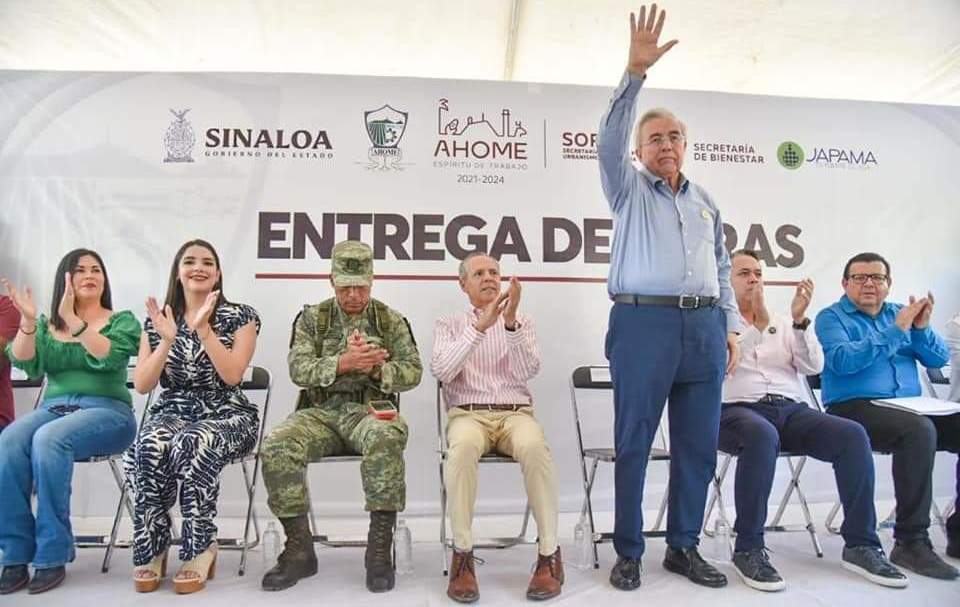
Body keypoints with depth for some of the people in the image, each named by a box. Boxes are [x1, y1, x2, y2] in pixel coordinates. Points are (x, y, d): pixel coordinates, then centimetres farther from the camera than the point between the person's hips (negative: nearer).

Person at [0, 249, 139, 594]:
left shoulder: (122, 321, 7)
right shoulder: (46, 325, 18)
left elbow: (109, 358, -14)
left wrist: (73, 320, -22)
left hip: (106, 411, -3)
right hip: (53, 408, 4)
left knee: (48, 439, -34)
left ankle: (53, 555, -26)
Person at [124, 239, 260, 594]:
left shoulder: (241, 317, 0)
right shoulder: (156, 320, 9)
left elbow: (231, 376, -13)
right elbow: (142, 386, 2)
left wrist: (204, 328, -18)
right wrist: (167, 340, -11)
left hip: (226, 415, -2)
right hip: (171, 412, 3)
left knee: (191, 446, -36)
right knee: (149, 448, -33)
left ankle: (200, 549, -19)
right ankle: (150, 550, -14)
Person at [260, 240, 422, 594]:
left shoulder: (391, 320, 10)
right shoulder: (312, 318, 11)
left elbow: (413, 372, 3)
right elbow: (298, 369, -3)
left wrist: (375, 367, -17)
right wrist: (343, 362, -20)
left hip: (371, 410, -1)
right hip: (320, 412, 2)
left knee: (388, 439, -37)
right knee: (276, 447, -28)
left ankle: (380, 548, -25)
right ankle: (299, 549, -13)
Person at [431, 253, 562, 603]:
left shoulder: (522, 322, 15)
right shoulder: (448, 325, 13)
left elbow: (528, 371, -4)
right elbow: (441, 371, -8)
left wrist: (510, 322, -17)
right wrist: (479, 327, -18)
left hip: (516, 414, 1)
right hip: (468, 415, 0)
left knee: (534, 446, -35)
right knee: (463, 448, -38)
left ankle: (549, 554, -22)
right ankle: (462, 554, -25)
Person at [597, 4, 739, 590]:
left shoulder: (705, 200, 22)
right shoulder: (629, 188, 9)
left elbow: (722, 268, 22)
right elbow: (609, 138, -10)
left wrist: (729, 327, 13)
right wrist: (636, 71, -19)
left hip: (704, 328, 5)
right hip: (644, 325, -4)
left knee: (699, 445, 7)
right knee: (634, 444, 0)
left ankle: (684, 547, 21)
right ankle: (629, 552, 12)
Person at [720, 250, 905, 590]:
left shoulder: (783, 323, 22)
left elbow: (813, 367, 8)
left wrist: (799, 320, -5)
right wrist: (759, 322, -14)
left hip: (791, 409, 5)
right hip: (739, 410, -5)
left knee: (853, 434, -22)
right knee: (762, 435, -40)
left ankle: (861, 544, -11)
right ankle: (748, 548, -28)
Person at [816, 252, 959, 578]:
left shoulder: (898, 313, 20)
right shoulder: (831, 317, 3)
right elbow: (842, 361, -16)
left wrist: (922, 328, -6)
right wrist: (895, 331, -15)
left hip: (910, 407, 6)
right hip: (855, 409, -6)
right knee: (919, 429, -33)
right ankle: (911, 542, -26)